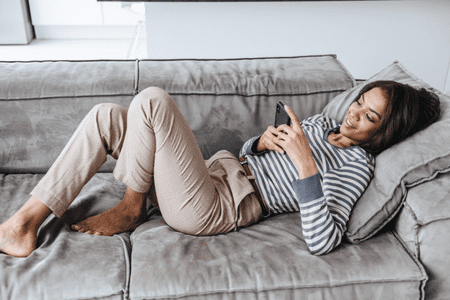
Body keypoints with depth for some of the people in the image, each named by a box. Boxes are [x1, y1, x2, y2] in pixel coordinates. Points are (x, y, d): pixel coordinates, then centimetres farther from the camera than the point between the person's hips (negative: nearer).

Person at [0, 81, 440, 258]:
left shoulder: (357, 165, -7)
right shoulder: (323, 122, 18)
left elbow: (321, 241, -24)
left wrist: (305, 163, -27)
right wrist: (263, 141, -2)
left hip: (215, 207, -8)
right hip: (221, 169, 8)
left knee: (151, 100, -23)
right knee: (106, 116, -5)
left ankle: (130, 208, -3)